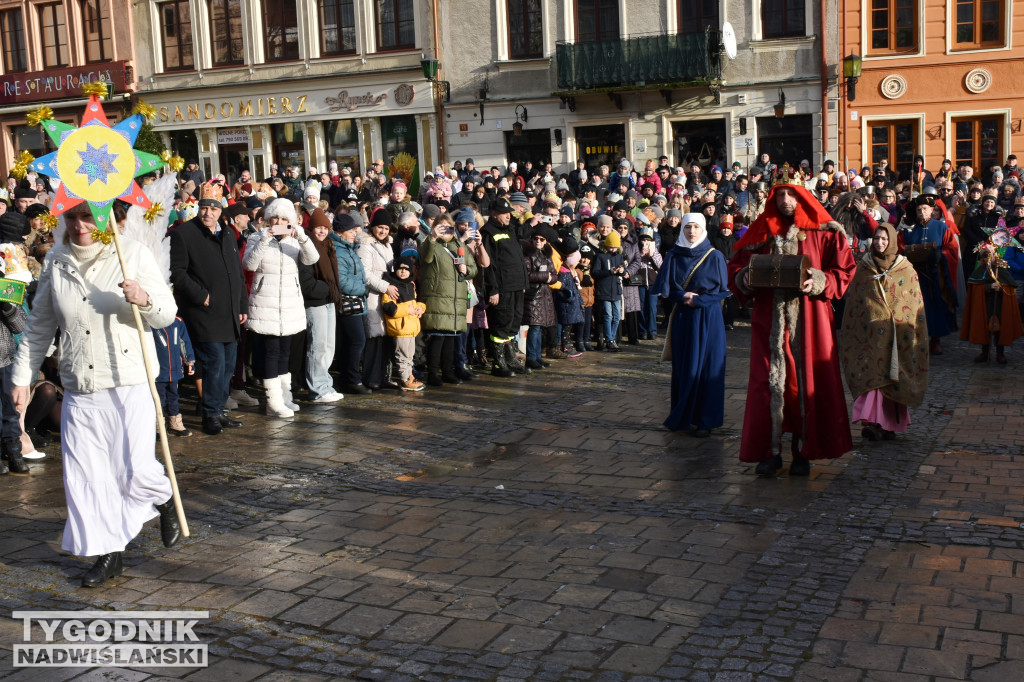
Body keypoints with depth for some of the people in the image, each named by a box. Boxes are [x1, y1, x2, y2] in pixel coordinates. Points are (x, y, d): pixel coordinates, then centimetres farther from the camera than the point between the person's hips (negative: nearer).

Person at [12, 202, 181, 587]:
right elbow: (39, 326, 17)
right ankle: (108, 553, 18)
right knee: (85, 475, 4)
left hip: (130, 383, -3)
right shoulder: (56, 263, 9)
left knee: (134, 469, -6)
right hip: (79, 388, 4)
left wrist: (145, 299, -24)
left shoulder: (133, 255, -1)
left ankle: (164, 501, 28)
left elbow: (167, 313, -3)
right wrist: (22, 376, 15)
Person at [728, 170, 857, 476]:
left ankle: (803, 451, 11)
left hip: (808, 321, -1)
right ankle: (771, 451, 7)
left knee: (808, 382, 1)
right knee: (769, 382, -1)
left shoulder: (823, 232, 4)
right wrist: (745, 278, -12)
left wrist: (819, 282, -17)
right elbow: (735, 267, 11)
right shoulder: (760, 232, 10)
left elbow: (845, 271, 0)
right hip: (769, 321, 2)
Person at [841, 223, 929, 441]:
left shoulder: (906, 269, 7)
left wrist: (915, 333, 1)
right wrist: (852, 333, 4)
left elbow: (916, 303, 8)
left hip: (897, 334, 1)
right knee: (872, 373, -12)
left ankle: (889, 424, 10)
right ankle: (872, 422, -19)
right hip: (871, 332, -1)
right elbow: (852, 301, 10)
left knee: (894, 377, 2)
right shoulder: (862, 267, 9)